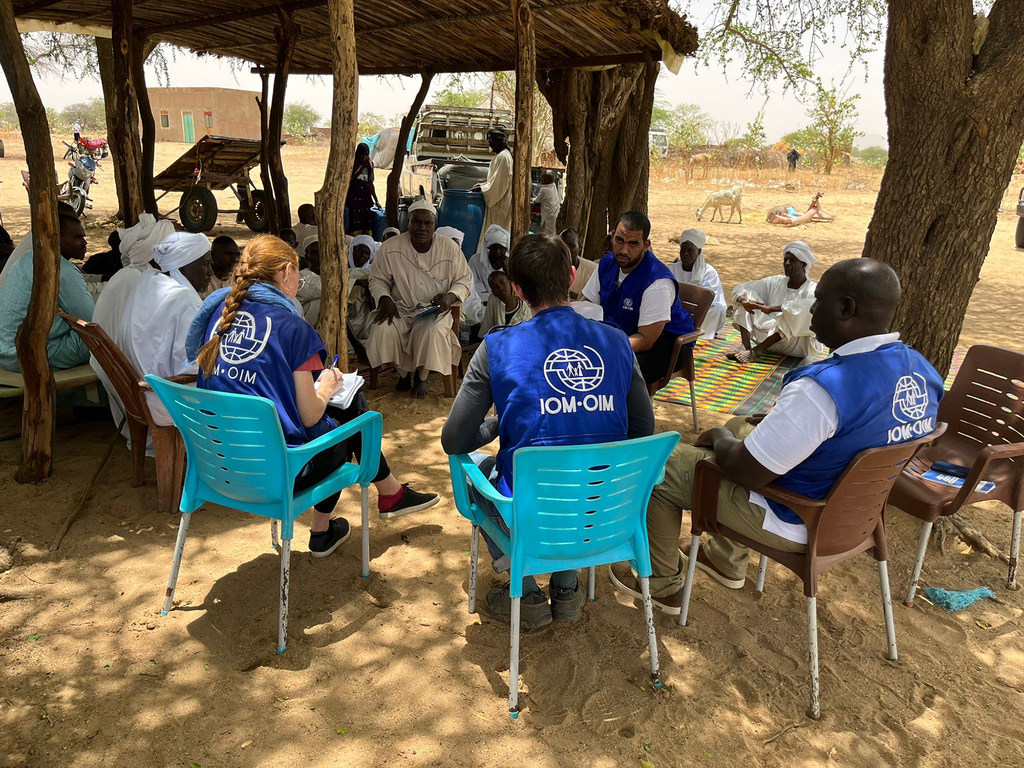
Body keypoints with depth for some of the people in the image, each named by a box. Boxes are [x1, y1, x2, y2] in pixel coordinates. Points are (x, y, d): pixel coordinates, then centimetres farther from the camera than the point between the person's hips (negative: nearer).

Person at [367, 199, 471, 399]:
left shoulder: (450, 248, -6)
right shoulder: (390, 248, -6)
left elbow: (463, 281, 2)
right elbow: (377, 279, 5)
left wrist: (450, 296, -19)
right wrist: (384, 299, -15)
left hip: (435, 309, -1)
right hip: (401, 308, 1)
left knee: (432, 332, -34)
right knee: (382, 329, -28)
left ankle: (422, 376, -3)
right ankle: (404, 372, 2)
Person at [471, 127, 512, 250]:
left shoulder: (503, 157, -16)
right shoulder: (503, 155, 15)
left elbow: (498, 185, -20)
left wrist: (482, 188, -8)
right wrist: (482, 185, 14)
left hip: (499, 205, -10)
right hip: (498, 202, 10)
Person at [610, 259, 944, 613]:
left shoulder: (823, 386, -35)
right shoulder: (924, 372, -7)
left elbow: (745, 472, -27)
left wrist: (720, 438, -5)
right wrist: (780, 422, 9)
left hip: (796, 520, -8)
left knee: (661, 466, 5)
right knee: (740, 425, 28)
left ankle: (663, 585, 25)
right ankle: (728, 559, 38)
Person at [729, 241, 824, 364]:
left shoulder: (812, 290, -6)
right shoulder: (775, 282, 8)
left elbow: (811, 306, -30)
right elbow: (740, 288, 3)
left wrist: (771, 308, -35)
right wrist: (744, 300, -21)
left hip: (799, 344, -4)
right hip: (769, 337, 5)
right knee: (747, 296, -6)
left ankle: (757, 350, -32)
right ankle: (747, 348, -28)